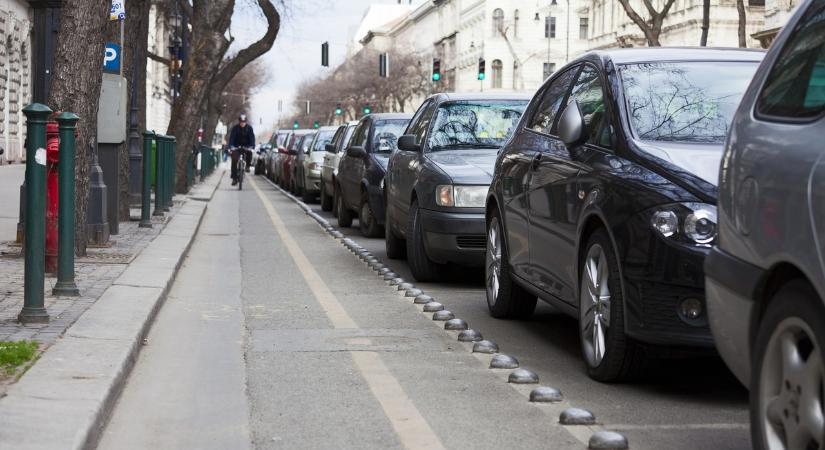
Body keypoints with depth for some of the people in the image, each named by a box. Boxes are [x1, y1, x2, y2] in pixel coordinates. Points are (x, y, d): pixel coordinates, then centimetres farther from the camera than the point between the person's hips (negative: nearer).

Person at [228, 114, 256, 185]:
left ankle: (248, 165, -6)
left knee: (249, 152, -33)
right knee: (234, 160, -15)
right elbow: (231, 137, -20)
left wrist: (252, 146, -35)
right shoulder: (235, 128, -12)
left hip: (246, 146, 0)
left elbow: (252, 138, -17)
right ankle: (234, 178, -9)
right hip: (237, 146, 0)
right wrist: (231, 146, -37)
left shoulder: (249, 128, -10)